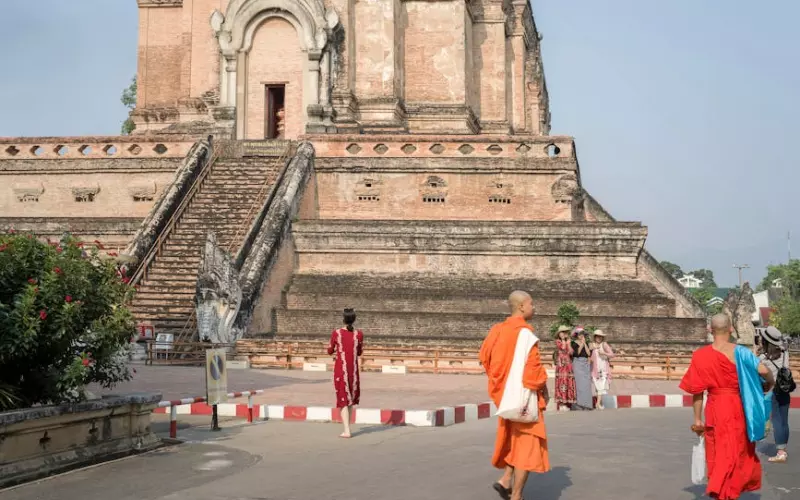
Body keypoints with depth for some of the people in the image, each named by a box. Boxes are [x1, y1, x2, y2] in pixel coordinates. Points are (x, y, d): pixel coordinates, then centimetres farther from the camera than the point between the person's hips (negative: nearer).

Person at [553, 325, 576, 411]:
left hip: (568, 365, 6)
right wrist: (563, 339, -3)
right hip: (561, 365, -6)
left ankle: (567, 404, 3)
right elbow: (563, 347, -14)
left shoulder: (568, 342, 20)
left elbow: (571, 352, 6)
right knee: (562, 381, -13)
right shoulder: (558, 341, 4)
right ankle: (561, 404, -14)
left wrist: (568, 342, 5)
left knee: (569, 383, 1)